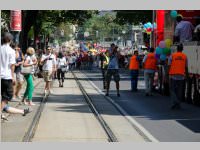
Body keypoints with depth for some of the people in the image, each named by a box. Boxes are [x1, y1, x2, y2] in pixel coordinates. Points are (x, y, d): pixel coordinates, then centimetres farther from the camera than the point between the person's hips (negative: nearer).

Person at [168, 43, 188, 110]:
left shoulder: (172, 55, -2)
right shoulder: (185, 56, 4)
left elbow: (169, 66, -3)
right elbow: (186, 67, 6)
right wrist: (187, 74, 16)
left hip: (173, 75, -2)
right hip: (181, 76, 2)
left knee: (173, 90, 4)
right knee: (179, 91, 9)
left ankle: (174, 102, -12)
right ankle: (178, 104, 11)